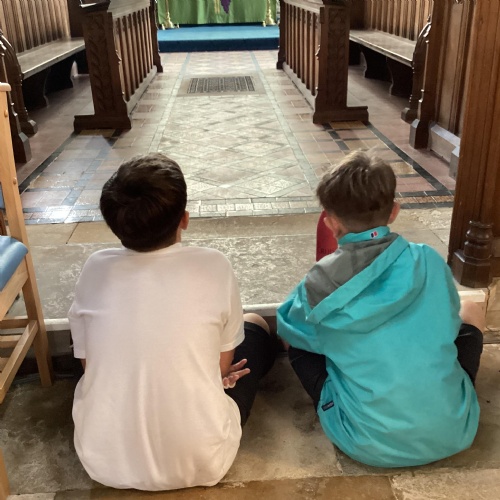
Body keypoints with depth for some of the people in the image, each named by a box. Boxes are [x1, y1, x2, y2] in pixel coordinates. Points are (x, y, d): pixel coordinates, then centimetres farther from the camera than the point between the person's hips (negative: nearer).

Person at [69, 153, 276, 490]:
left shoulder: (95, 269, -8)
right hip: (198, 462, -2)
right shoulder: (213, 266, -15)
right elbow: (224, 364, -1)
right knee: (255, 328, 17)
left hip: (103, 459, 3)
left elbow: (89, 362, 3)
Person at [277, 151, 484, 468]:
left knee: (298, 340, 16)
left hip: (370, 445, -2)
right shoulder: (430, 262, -6)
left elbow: (290, 330, 10)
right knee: (471, 312, 22)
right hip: (452, 432, 2)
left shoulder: (320, 284, -11)